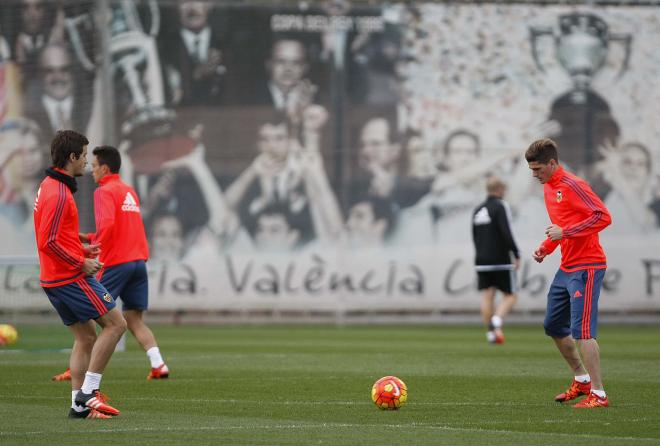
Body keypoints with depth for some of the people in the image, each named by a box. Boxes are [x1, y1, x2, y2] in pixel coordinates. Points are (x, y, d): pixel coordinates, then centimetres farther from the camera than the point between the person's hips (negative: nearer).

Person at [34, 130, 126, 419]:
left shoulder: (50, 187, 14)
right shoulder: (58, 194, -18)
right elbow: (49, 243, -23)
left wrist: (81, 250, 13)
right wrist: (81, 263, -15)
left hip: (55, 279, 10)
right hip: (71, 277, -10)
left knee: (85, 337, 12)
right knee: (115, 323, -6)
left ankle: (79, 404, 9)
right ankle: (87, 392, -7)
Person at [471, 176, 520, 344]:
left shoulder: (478, 210, 12)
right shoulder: (500, 206, -10)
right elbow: (506, 233, -19)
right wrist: (517, 255, -14)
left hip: (482, 260, 6)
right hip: (501, 261, -6)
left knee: (487, 296, 5)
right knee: (510, 296, 2)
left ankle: (491, 332, -2)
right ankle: (497, 321, -22)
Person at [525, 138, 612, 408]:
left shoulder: (572, 186, -16)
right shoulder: (548, 189, 13)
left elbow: (603, 217, -23)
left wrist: (565, 232, -24)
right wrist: (546, 248, 9)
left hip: (586, 268, -10)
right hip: (566, 268, 10)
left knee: (581, 331, -14)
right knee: (553, 326, 15)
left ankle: (598, 394, -10)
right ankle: (582, 380, 30)